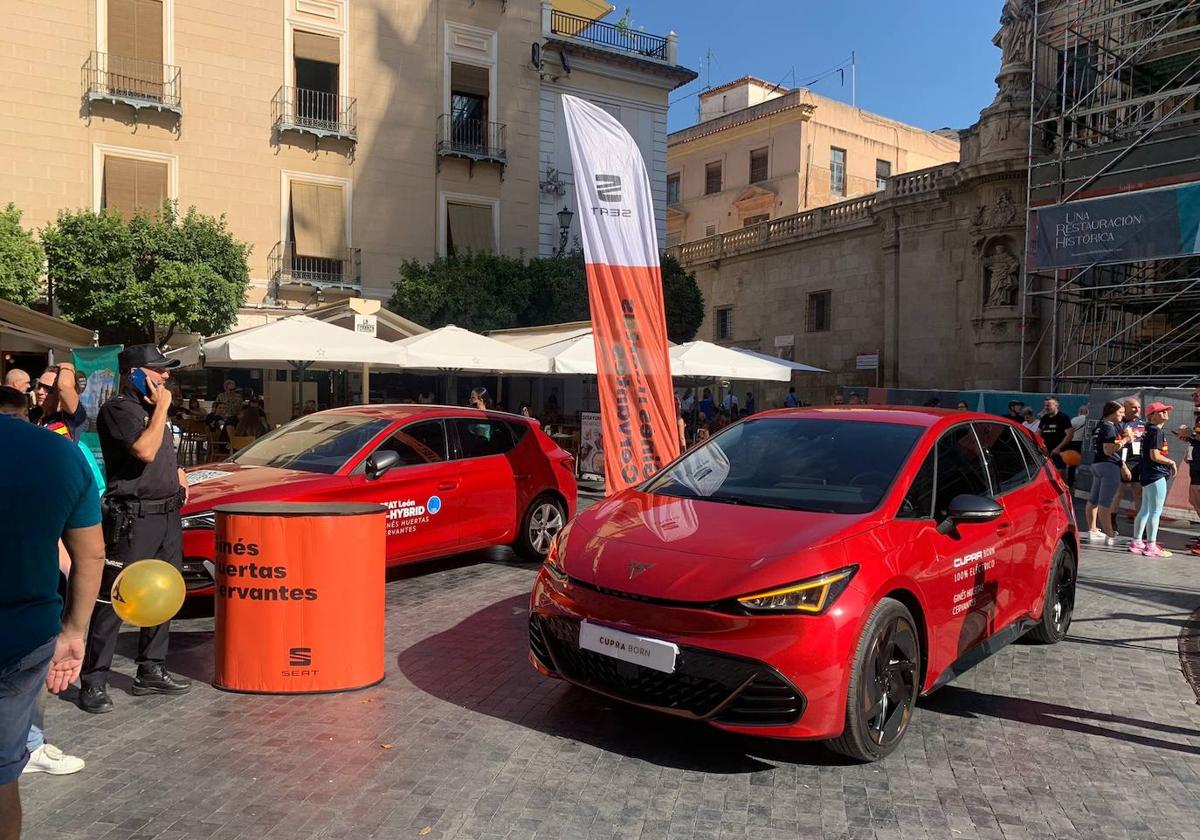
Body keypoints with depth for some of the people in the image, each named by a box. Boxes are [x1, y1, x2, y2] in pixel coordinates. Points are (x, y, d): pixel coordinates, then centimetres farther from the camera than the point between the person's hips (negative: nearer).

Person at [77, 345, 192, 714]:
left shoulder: (151, 408, 19)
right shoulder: (118, 409, -9)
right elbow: (144, 451, -22)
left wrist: (176, 471, 13)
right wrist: (161, 408, -14)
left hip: (167, 514, 9)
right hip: (133, 517, -9)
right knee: (112, 601, -5)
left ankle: (151, 671, 23)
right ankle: (93, 683, 2)